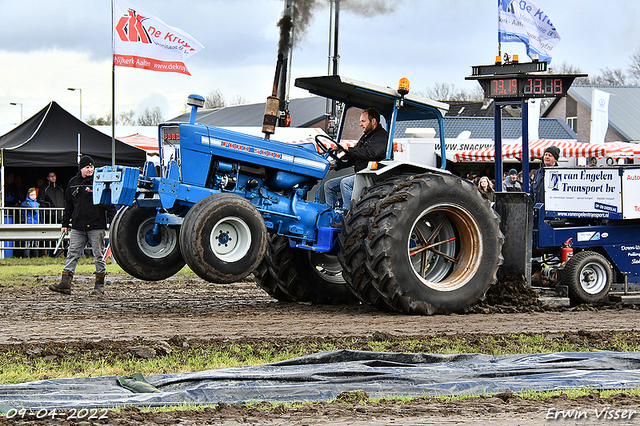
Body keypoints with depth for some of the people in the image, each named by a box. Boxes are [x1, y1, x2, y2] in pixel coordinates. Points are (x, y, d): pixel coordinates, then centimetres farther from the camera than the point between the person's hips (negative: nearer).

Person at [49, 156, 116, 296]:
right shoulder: (73, 183, 11)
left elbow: (109, 204, -2)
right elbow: (68, 205, 19)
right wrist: (65, 224, 18)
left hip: (96, 226, -4)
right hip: (78, 226, 4)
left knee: (98, 255, 2)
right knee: (72, 254, 1)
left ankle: (99, 285, 10)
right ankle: (65, 283, 1)